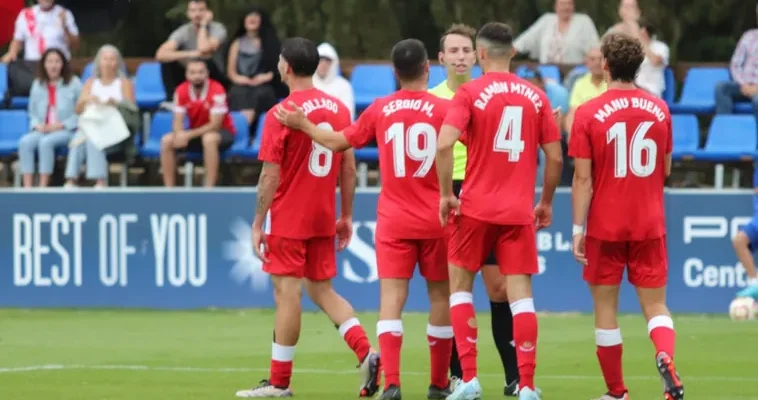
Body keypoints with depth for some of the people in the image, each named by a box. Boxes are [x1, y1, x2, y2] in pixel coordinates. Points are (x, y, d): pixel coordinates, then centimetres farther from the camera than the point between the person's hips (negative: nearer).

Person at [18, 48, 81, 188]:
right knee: (25, 142, -29)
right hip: (42, 131, 4)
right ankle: (27, 188, -34)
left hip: (66, 131, -4)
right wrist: (37, 125, -1)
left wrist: (62, 125, -13)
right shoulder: (38, 84, 17)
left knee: (46, 142, -36)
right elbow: (32, 112, 21)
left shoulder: (74, 83, 2)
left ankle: (43, 187, -34)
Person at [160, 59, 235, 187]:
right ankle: (169, 189, -10)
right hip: (196, 132, 5)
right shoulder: (181, 91, -8)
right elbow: (178, 122, -7)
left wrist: (188, 135, -31)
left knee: (209, 138, -39)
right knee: (166, 141, -15)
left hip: (222, 132, -5)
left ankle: (209, 188, -35)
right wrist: (179, 135, -32)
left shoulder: (216, 90, -23)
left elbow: (215, 125, -24)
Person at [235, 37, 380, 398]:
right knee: (322, 290, 15)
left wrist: (257, 223, -8)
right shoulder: (339, 109, 4)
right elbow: (348, 169, 7)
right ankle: (366, 353, -3)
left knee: (287, 293, -2)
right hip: (323, 219, 6)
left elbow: (270, 176, -13)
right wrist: (346, 216, 14)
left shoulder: (281, 114, -13)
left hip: (288, 219, -6)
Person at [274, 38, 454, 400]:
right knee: (440, 296, 12)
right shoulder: (443, 109, -6)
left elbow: (339, 142, 11)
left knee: (391, 297, -6)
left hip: (394, 220, 1)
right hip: (435, 220, -1)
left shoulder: (380, 109, 2)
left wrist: (303, 125, 25)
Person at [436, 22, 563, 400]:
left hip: (476, 208, -2)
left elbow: (444, 144, -18)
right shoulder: (535, 96, 5)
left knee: (460, 284, 12)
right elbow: (555, 157, 5)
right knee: (520, 292, 3)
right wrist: (546, 202, 17)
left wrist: (446, 194, -7)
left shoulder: (470, 92, -5)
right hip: (519, 211, 2)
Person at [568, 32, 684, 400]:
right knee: (655, 305, 6)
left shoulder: (588, 113, -9)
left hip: (605, 228, -2)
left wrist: (577, 229, -7)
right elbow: (666, 170, 12)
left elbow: (583, 178, -11)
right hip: (649, 226, 2)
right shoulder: (659, 109, 2)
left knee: (605, 307, 9)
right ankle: (666, 357, -24)